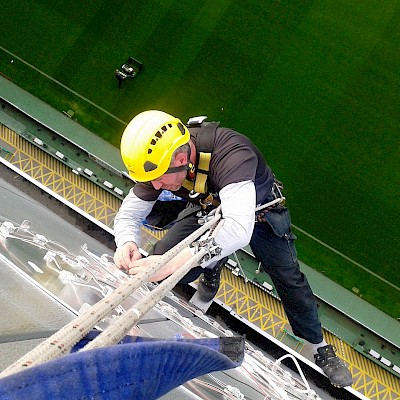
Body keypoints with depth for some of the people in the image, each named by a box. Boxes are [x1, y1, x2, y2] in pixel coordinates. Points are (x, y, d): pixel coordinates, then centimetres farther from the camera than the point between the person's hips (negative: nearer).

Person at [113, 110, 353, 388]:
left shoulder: (231, 152, -45)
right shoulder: (158, 158, -28)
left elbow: (239, 229, -56)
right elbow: (128, 214, -17)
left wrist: (174, 262, -62)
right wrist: (127, 243, -41)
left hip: (258, 209, -3)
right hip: (208, 208, 4)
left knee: (289, 279, -4)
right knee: (162, 268, -12)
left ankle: (320, 348, 21)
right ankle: (213, 267, 21)